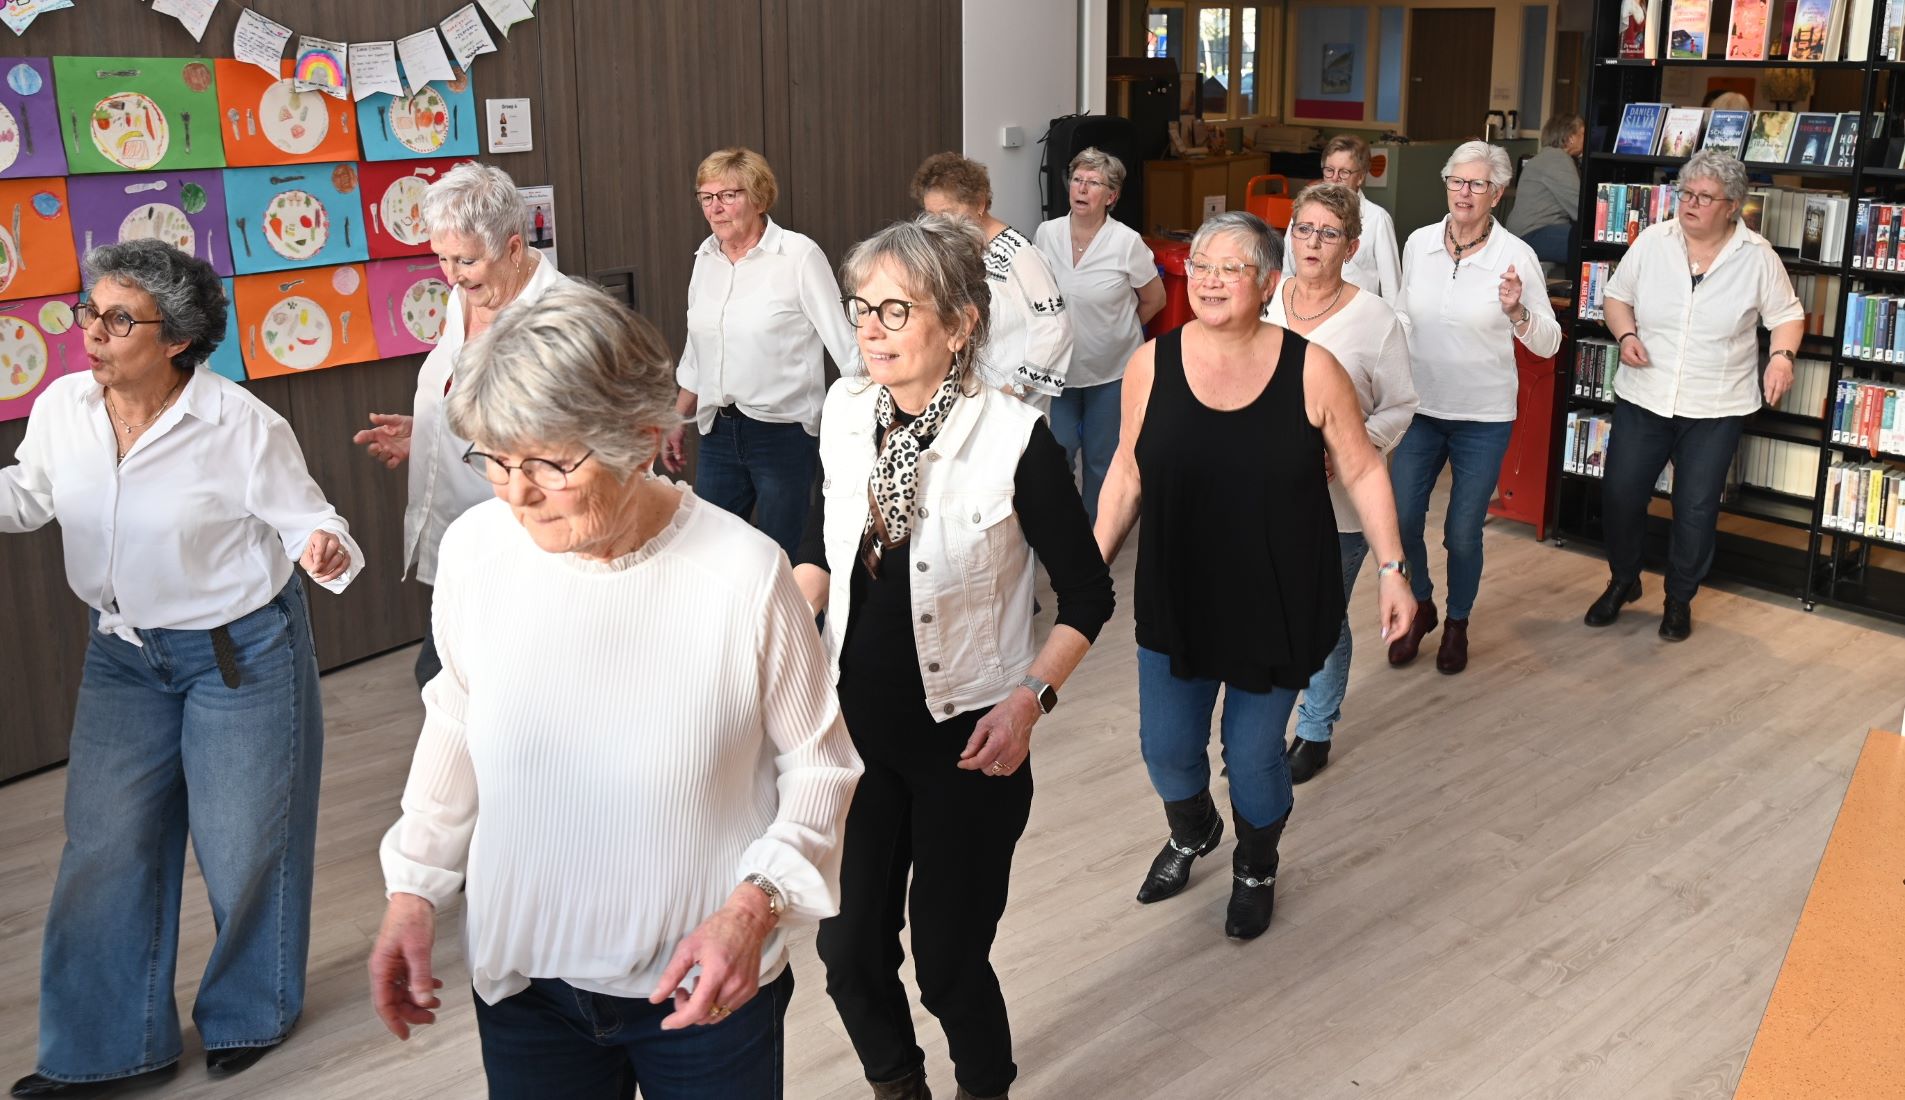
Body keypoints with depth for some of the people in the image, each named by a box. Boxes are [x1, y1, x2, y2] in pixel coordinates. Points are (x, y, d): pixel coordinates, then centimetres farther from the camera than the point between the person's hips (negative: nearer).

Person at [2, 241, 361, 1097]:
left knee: (242, 844, 8)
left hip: (241, 654, -5)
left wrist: (322, 548, -36)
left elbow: (302, 515, -13)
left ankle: (249, 1015, 34)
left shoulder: (241, 425, -22)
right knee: (104, 848, 10)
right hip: (123, 653, 5)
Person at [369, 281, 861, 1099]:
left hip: (707, 982, -2)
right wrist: (414, 887, 5)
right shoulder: (474, 549, -11)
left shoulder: (743, 572, -20)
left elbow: (817, 762, -7)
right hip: (521, 976, 2)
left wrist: (756, 904, -19)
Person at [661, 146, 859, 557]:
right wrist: (677, 420, 20)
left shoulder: (799, 256, -11)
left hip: (784, 431, -6)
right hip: (718, 432, 6)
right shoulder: (706, 258, 8)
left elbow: (843, 341, -12)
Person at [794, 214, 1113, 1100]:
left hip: (966, 739, -4)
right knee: (849, 948, 12)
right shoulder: (845, 413, -5)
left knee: (948, 960, 8)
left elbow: (1088, 595, -8)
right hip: (854, 726, 4)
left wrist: (1030, 695, -18)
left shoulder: (1013, 439, -19)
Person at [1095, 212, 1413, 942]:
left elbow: (1361, 472, -2)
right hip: (1175, 599, 2)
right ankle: (1192, 834, 49)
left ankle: (1256, 871, 41)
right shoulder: (1152, 364, -6)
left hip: (1279, 603, -2)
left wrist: (1391, 568, -4)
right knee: (1167, 746, 12)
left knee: (1253, 755, 8)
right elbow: (1128, 476, 4)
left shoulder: (1310, 369, -11)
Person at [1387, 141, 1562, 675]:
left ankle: (1457, 624, 30)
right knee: (1399, 520, 3)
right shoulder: (1418, 243, -1)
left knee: (1462, 533, 5)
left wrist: (1517, 312, -26)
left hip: (1484, 417, -3)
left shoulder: (1516, 255, -10)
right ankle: (1420, 607, 31)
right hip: (1419, 408, 3)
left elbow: (1548, 344, -8)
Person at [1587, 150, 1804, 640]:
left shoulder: (1757, 257, -6)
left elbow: (1786, 314, 4)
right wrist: (1626, 335, -11)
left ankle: (1680, 599, 25)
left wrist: (1783, 355, -15)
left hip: (1716, 410, -1)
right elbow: (1617, 295, 8)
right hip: (1642, 398, 2)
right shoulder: (1652, 242, -3)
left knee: (1696, 509, 5)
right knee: (1620, 493, 4)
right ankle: (1623, 581, 29)